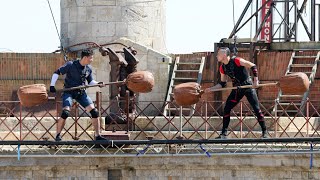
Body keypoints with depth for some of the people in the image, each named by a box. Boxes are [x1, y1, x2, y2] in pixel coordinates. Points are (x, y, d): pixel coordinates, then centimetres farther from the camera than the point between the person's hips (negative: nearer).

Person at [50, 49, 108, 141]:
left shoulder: (88, 69, 4)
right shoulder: (70, 65, -12)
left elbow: (90, 82, 17)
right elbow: (57, 72, -6)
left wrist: (97, 84, -5)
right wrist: (52, 85, -15)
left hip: (81, 93, 5)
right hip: (69, 92, -5)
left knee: (94, 112, -6)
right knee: (65, 112, -24)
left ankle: (98, 136, 1)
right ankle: (58, 135, -8)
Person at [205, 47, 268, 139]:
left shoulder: (236, 61, -19)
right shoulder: (222, 68, 2)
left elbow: (253, 66, -17)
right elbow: (222, 84, 11)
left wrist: (256, 80, -22)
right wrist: (210, 89, 1)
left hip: (248, 86, -7)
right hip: (237, 89, 7)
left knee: (256, 109, -10)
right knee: (226, 109, -2)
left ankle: (264, 132, -2)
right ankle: (224, 134, 5)